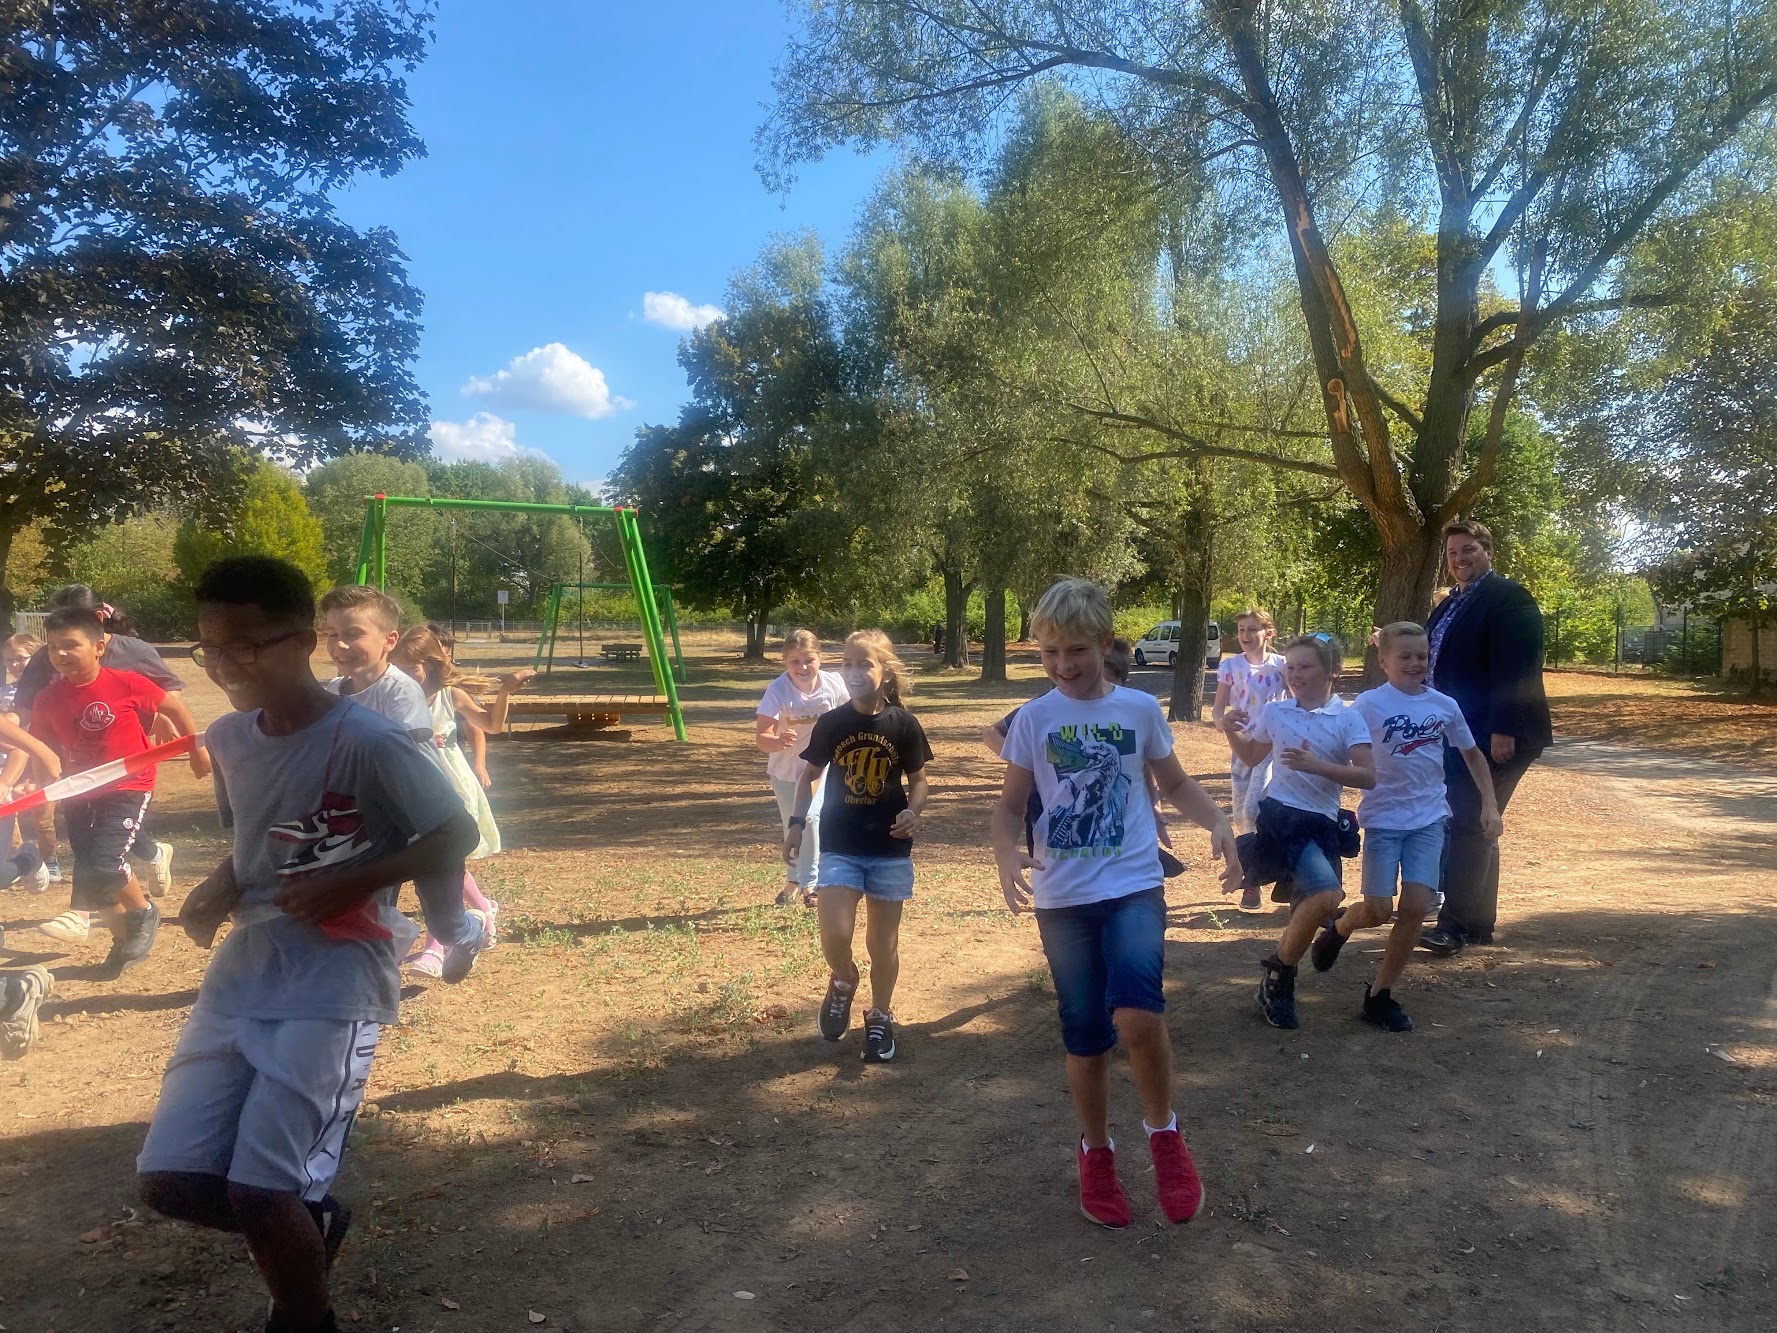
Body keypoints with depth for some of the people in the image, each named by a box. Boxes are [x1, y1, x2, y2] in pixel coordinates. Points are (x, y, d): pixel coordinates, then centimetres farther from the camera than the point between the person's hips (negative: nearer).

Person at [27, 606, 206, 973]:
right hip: (80, 795, 5)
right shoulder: (47, 699, -3)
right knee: (89, 877, 9)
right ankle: (123, 939, 32)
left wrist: (197, 750, 6)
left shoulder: (126, 684, -15)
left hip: (128, 788, -5)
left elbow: (173, 707, -2)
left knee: (102, 865, -20)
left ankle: (144, 912, 10)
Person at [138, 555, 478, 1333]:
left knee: (260, 1193, -10)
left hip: (337, 982, -7)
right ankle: (309, 1221, 30)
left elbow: (456, 838, -10)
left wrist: (346, 883, -18)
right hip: (242, 972, 7)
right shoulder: (227, 738, 6)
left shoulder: (367, 744, -16)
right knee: (169, 1179, 2)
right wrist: (216, 891, 0)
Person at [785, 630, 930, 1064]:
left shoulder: (903, 724, -7)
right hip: (839, 846, 1)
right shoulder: (831, 723, -4)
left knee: (883, 940, 8)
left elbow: (917, 780, 3)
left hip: (890, 849, 0)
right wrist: (797, 823, 2)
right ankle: (843, 983, 22)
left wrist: (914, 812, -16)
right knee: (834, 934, -11)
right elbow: (810, 774, 9)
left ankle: (880, 1018, 28)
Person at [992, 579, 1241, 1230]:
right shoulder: (1033, 719, 0)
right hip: (1063, 898, 1)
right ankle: (1096, 1153, 32)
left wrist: (1218, 822, -7)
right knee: (1085, 1035, 9)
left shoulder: (1140, 709, 1)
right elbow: (1011, 805, 3)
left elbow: (1175, 784, 13)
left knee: (1137, 1013, -22)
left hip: (1134, 886, -1)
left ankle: (1163, 1132, 4)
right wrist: (1007, 855, -18)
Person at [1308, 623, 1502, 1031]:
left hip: (1429, 818, 3)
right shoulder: (1369, 704, -10)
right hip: (1383, 818, -3)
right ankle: (1339, 926, 33)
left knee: (1416, 908, -7)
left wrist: (1489, 804, 9)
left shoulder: (1445, 705, 2)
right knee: (1378, 911, -4)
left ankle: (1380, 995, 8)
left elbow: (1472, 754, 15)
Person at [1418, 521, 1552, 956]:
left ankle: (1454, 923, -8)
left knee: (1469, 825, -11)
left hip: (1494, 737, -9)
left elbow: (1516, 670, -19)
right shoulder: (1448, 606, 18)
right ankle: (1479, 923, 19)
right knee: (1476, 827, 12)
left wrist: (1503, 730, -25)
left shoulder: (1508, 597, -10)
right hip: (1457, 736, 9)